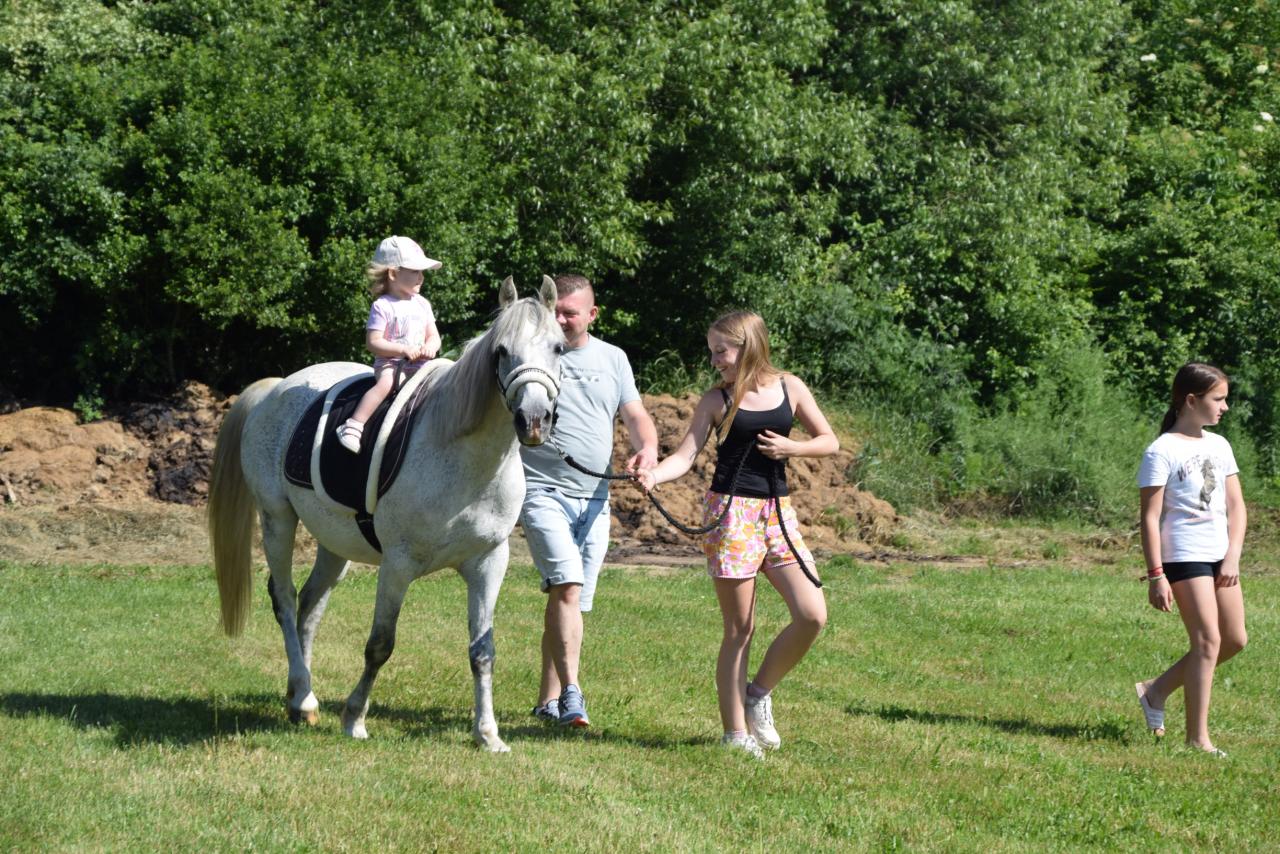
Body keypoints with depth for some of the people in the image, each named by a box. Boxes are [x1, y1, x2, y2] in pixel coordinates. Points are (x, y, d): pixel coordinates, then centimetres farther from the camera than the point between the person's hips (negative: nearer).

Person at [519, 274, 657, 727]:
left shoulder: (613, 359, 13)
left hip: (594, 498, 5)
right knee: (567, 585, -21)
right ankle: (571, 692, -24)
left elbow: (636, 416, 12)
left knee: (573, 599, 7)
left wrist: (647, 447, -10)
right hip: (543, 490, -5)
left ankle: (548, 699, 18)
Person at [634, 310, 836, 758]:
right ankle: (735, 733, 6)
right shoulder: (717, 400, 0)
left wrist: (791, 447, -7)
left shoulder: (789, 388, 6)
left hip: (777, 510, 3)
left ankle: (759, 691, 14)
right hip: (731, 511, -3)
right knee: (739, 628, -2)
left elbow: (829, 441, 11)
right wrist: (653, 474, -27)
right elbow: (685, 455, -7)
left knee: (812, 615, -8)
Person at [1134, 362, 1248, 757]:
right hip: (1184, 556, -8)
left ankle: (1157, 690, 22)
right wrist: (1155, 575, -16)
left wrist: (1233, 557, -1)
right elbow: (1150, 517, -11)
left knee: (1234, 639, 8)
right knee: (1208, 640, -11)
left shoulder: (1219, 445, 12)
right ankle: (1197, 738, -5)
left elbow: (1236, 505, 12)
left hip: (1220, 556, 8)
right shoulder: (1162, 451, -9)